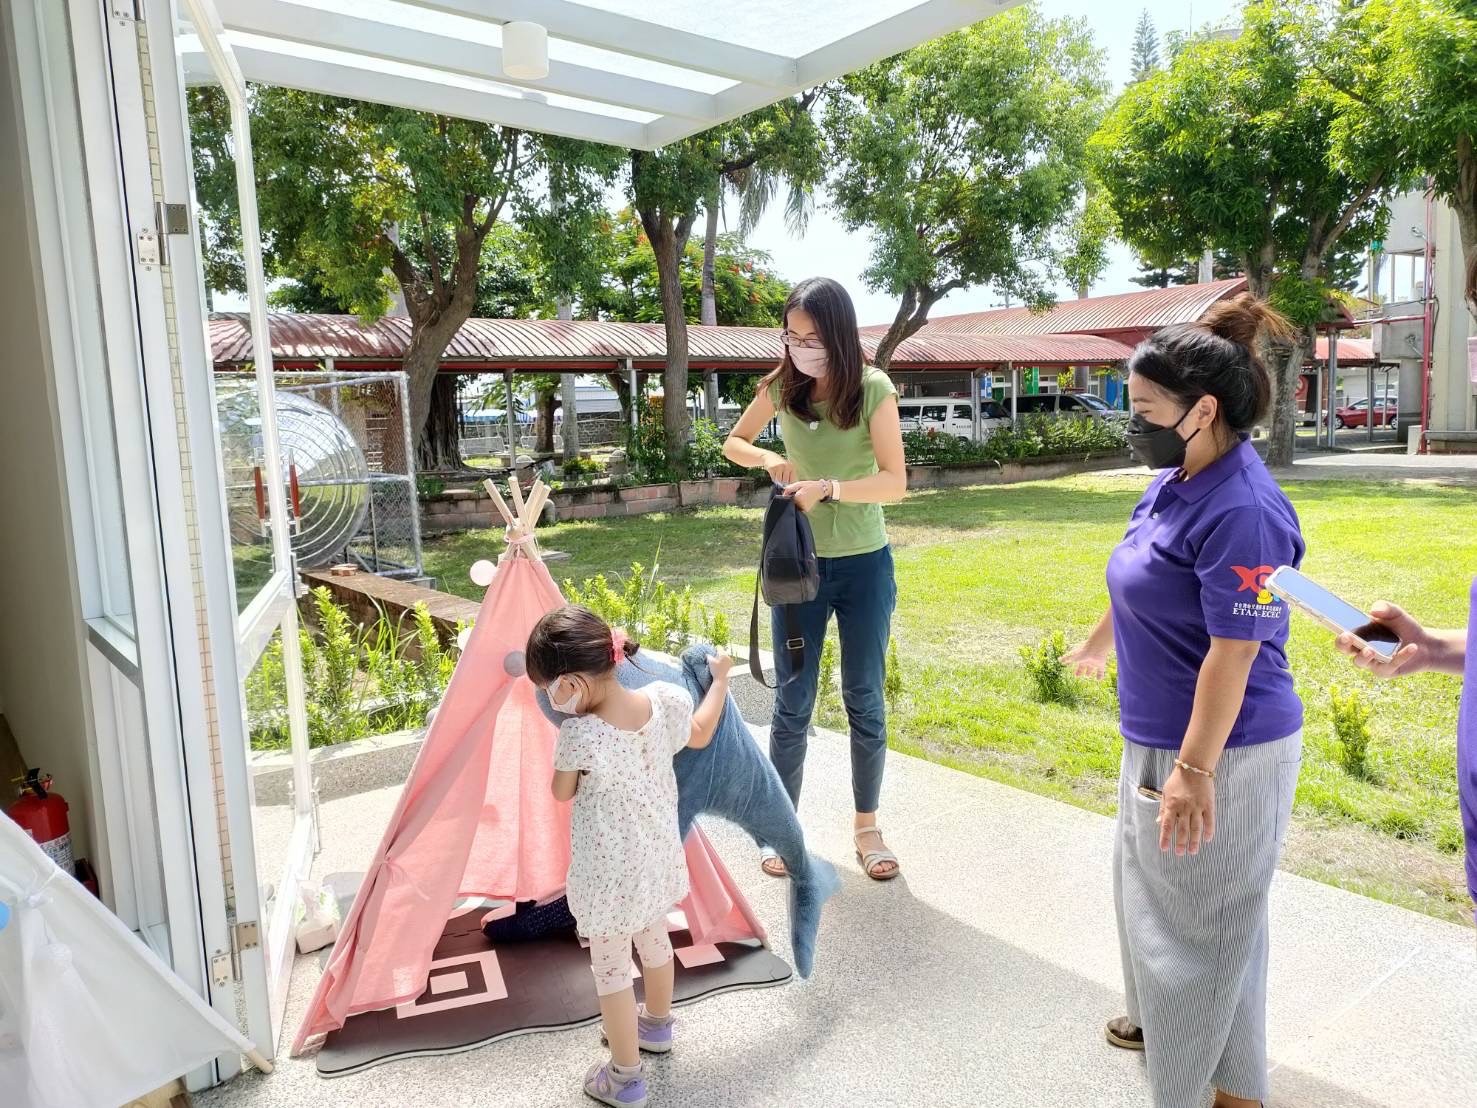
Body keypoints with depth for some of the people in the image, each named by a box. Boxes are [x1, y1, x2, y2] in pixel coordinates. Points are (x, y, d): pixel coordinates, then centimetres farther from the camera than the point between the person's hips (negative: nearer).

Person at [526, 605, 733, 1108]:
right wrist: (720, 677, 19)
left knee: (610, 968, 15)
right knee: (654, 939, 29)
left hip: (608, 876, -6)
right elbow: (700, 735, 6)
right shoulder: (667, 699, -18)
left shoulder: (579, 736, -31)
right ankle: (656, 1025, 54)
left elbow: (562, 793, -9)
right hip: (657, 858, 6)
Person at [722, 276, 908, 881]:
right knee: (792, 702, 7)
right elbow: (734, 443, 10)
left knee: (864, 701, 9)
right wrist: (768, 460, -11)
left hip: (864, 565, -2)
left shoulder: (872, 389, -13)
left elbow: (895, 481, -17)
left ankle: (866, 825, 26)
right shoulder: (782, 384, -3)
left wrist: (828, 487, -31)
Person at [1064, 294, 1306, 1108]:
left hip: (1219, 751, -9)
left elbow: (1233, 654, -26)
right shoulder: (1173, 481, 2)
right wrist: (1098, 645, 31)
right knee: (1150, 889, 26)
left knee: (1207, 918, 7)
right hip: (1159, 736, 10)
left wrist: (1194, 771, -24)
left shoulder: (1241, 510, -26)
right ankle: (1168, 1018, 49)